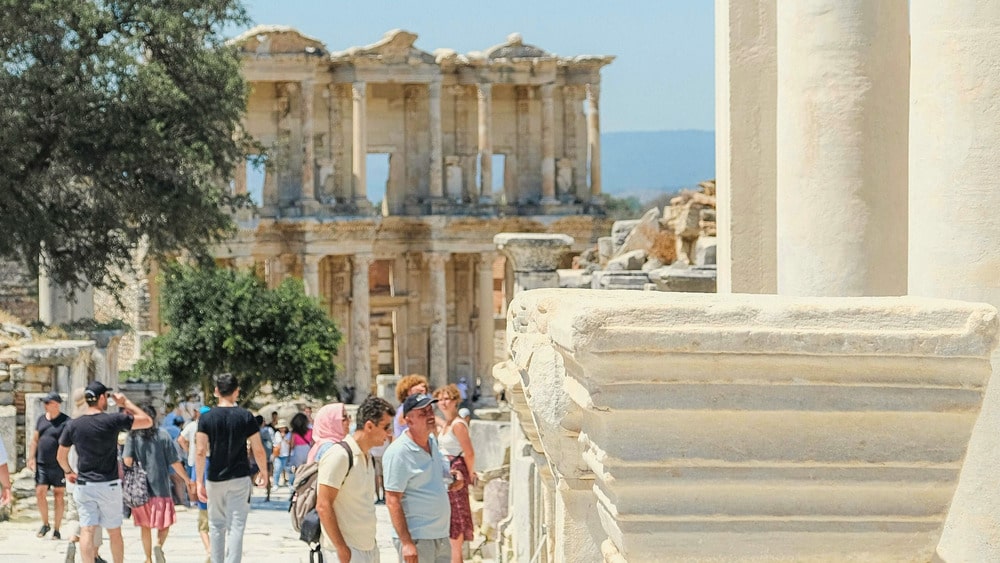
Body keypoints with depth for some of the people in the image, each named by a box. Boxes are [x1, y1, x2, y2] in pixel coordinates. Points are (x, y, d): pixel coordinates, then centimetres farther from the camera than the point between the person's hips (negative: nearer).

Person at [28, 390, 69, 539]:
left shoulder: (66, 421, -8)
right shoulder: (41, 419, 10)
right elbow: (35, 439, 15)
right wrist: (31, 457, 5)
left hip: (58, 466, -5)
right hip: (41, 464, 5)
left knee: (59, 496, 3)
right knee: (40, 493, -2)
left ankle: (57, 530, 11)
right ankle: (45, 524, 18)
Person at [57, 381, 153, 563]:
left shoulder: (73, 425, -1)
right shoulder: (113, 421, -10)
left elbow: (61, 456, 8)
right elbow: (147, 421, -3)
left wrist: (68, 472, 28)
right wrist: (126, 403, 6)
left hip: (84, 485, 2)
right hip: (109, 485, -2)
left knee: (87, 531, -2)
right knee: (114, 532, 11)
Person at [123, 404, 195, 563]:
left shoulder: (133, 436, -1)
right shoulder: (163, 435, -2)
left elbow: (127, 461, -11)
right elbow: (175, 462, -2)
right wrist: (187, 480, 11)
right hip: (161, 487, -1)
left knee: (145, 526, 13)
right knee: (165, 522, 8)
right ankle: (159, 544, -19)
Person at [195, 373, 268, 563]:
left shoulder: (206, 418, -3)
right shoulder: (245, 417, -4)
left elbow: (200, 451, -9)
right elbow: (258, 450, -3)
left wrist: (199, 481, -5)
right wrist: (264, 471, 14)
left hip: (215, 479, 1)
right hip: (240, 479, -1)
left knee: (216, 525, 15)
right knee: (236, 526, -3)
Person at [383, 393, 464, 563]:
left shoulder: (431, 441, 9)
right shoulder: (398, 452, -17)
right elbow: (392, 501, -19)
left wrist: (452, 474, 8)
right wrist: (406, 542, -23)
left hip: (441, 536, 9)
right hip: (417, 540, -9)